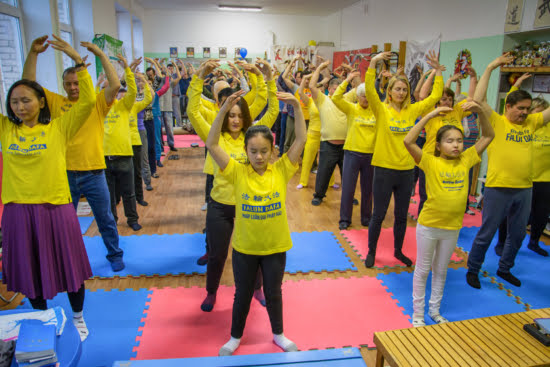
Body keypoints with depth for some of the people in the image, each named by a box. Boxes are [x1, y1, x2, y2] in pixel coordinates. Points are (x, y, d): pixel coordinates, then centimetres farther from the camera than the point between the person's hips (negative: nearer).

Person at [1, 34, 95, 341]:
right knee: (29, 269, 17)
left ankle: (78, 317, 35)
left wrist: (77, 59, -18)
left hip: (55, 208, -3)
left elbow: (88, 101, -14)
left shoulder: (59, 128, -5)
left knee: (68, 266, 12)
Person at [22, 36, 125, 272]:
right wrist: (33, 53, -10)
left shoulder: (97, 102, 0)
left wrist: (100, 54, -16)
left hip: (93, 173, -2)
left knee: (105, 219, 11)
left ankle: (115, 255, 30)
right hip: (64, 173, 2)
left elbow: (115, 85, -15)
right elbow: (28, 83, 0)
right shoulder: (55, 102, 5)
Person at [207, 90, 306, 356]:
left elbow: (301, 139, -14)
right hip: (244, 247, 0)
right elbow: (212, 144, -19)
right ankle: (235, 337, 42)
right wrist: (224, 110, -29)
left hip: (275, 246, 1)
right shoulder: (237, 172, -12)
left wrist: (296, 107, -25)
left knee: (273, 293, 20)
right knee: (242, 294, 19)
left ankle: (278, 335, 43)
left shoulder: (281, 170, -9)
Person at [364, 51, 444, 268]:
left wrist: (438, 71, 7)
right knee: (378, 215, 7)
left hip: (406, 170, 4)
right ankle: (371, 252, 25)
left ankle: (398, 251, 35)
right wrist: (373, 63, -26)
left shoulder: (412, 110, 5)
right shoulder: (382, 109, -6)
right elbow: (369, 90, -20)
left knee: (401, 215, 16)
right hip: (384, 169, -4)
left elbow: (435, 96, 11)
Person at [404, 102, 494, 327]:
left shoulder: (466, 160, 0)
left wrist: (480, 111, -9)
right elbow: (408, 141, -26)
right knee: (422, 270, 11)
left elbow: (488, 136, 5)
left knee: (441, 271, 20)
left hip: (452, 227, 4)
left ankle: (435, 311, 37)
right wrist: (431, 115, -25)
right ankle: (418, 313, 27)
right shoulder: (430, 162, -13)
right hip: (428, 225, -4)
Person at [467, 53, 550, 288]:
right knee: (486, 234, 5)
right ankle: (473, 270, 22)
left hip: (524, 189, 6)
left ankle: (504, 269, 38)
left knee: (517, 234, 18)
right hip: (498, 188, -6)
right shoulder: (496, 122, -7)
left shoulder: (531, 122, 9)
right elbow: (478, 100, -19)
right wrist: (489, 69, -18)